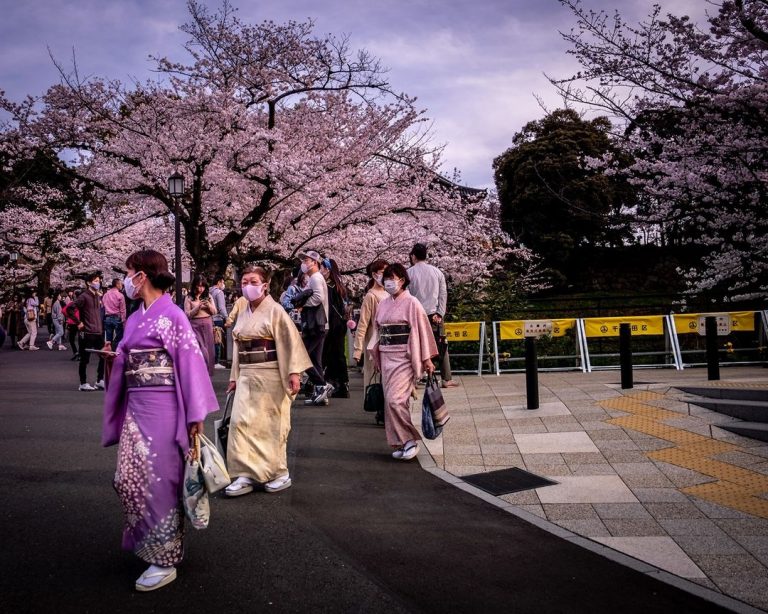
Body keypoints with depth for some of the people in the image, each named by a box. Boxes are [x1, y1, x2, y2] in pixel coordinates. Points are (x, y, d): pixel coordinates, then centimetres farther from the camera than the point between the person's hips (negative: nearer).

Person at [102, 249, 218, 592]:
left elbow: (191, 362, -14)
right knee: (128, 479, 11)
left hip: (161, 408, -7)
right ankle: (146, 541, 30)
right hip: (136, 406, 7)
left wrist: (195, 415, -16)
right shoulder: (135, 319, 12)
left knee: (159, 481, -1)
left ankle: (165, 560, 11)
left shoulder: (171, 315, -11)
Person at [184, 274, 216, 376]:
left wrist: (209, 305, -10)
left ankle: (207, 372, 16)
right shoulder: (189, 298, 0)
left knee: (208, 349, 5)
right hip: (195, 325, -3)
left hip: (207, 325, 3)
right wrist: (198, 307, -16)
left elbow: (214, 312, 10)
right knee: (199, 349, -9)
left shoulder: (208, 296, 9)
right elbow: (187, 314, -5)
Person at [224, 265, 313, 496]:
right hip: (247, 376, 6)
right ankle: (245, 475, 4)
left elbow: (291, 342, -12)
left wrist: (294, 372, -19)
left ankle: (280, 473, 16)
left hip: (270, 375, -6)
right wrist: (234, 377, 18)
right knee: (241, 422, -3)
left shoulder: (275, 310, -6)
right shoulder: (243, 314, 13)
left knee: (271, 424, 2)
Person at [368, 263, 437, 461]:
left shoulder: (411, 303, -7)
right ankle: (401, 443, 16)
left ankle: (410, 439, 0)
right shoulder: (383, 304, 12)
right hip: (386, 357, 7)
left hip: (404, 357, -7)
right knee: (391, 401, 7)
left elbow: (422, 331, -8)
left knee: (395, 400, -14)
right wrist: (375, 355, 16)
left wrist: (426, 359, -9)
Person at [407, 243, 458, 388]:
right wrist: (440, 314, -2)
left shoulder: (409, 273, -2)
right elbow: (443, 294, 1)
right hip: (434, 315, 2)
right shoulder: (437, 272, 7)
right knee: (442, 347, 8)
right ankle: (447, 380, 7)